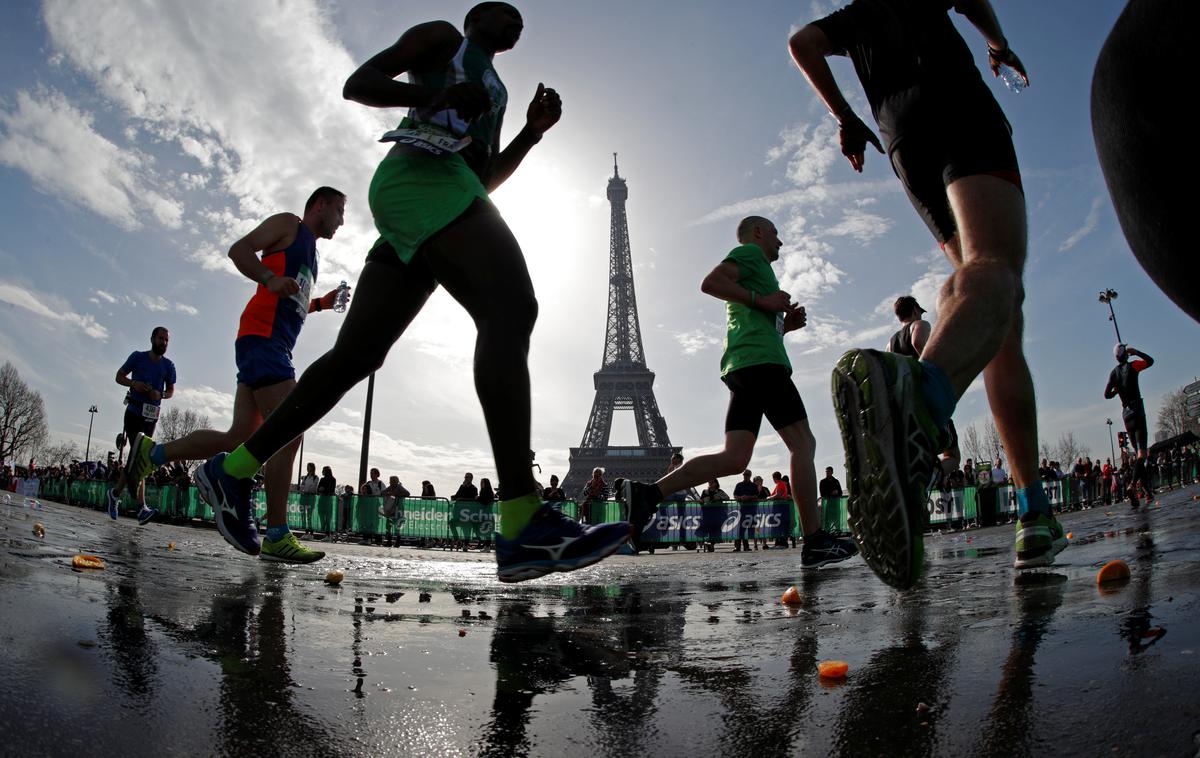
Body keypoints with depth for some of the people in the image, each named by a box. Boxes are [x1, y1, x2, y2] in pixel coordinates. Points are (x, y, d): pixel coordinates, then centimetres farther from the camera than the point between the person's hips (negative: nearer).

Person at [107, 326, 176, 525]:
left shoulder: (168, 365, 7)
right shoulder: (138, 357, 0)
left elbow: (171, 390, 13)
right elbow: (119, 376, 7)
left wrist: (161, 394, -10)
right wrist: (134, 383, -13)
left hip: (151, 416, 4)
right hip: (134, 412, -4)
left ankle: (116, 492, 26)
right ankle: (141, 507, -17)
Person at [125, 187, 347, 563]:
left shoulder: (308, 250, 31)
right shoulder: (288, 225, 6)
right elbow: (239, 249, -6)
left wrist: (320, 303, 19)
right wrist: (270, 279, -21)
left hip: (275, 346, 10)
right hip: (262, 339, -10)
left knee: (240, 437, 4)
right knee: (287, 435, -17)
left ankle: (151, 452, 15)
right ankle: (277, 537, -18)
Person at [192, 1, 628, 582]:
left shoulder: (490, 100, 41)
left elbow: (485, 180, 34)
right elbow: (357, 83, 8)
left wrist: (533, 131, 22)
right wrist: (434, 97, -9)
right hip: (420, 173, -10)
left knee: (355, 355, 3)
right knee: (510, 310, -30)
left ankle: (234, 467, 11)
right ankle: (524, 526, -43)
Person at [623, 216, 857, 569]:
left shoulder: (753, 269, 36)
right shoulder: (750, 253, 7)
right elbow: (710, 282, -11)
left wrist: (785, 323, 23)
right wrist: (761, 300, -10)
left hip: (742, 367, 9)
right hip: (762, 360, -9)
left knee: (734, 458, -4)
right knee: (802, 443, -8)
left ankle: (649, 492, -13)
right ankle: (815, 542, -8)